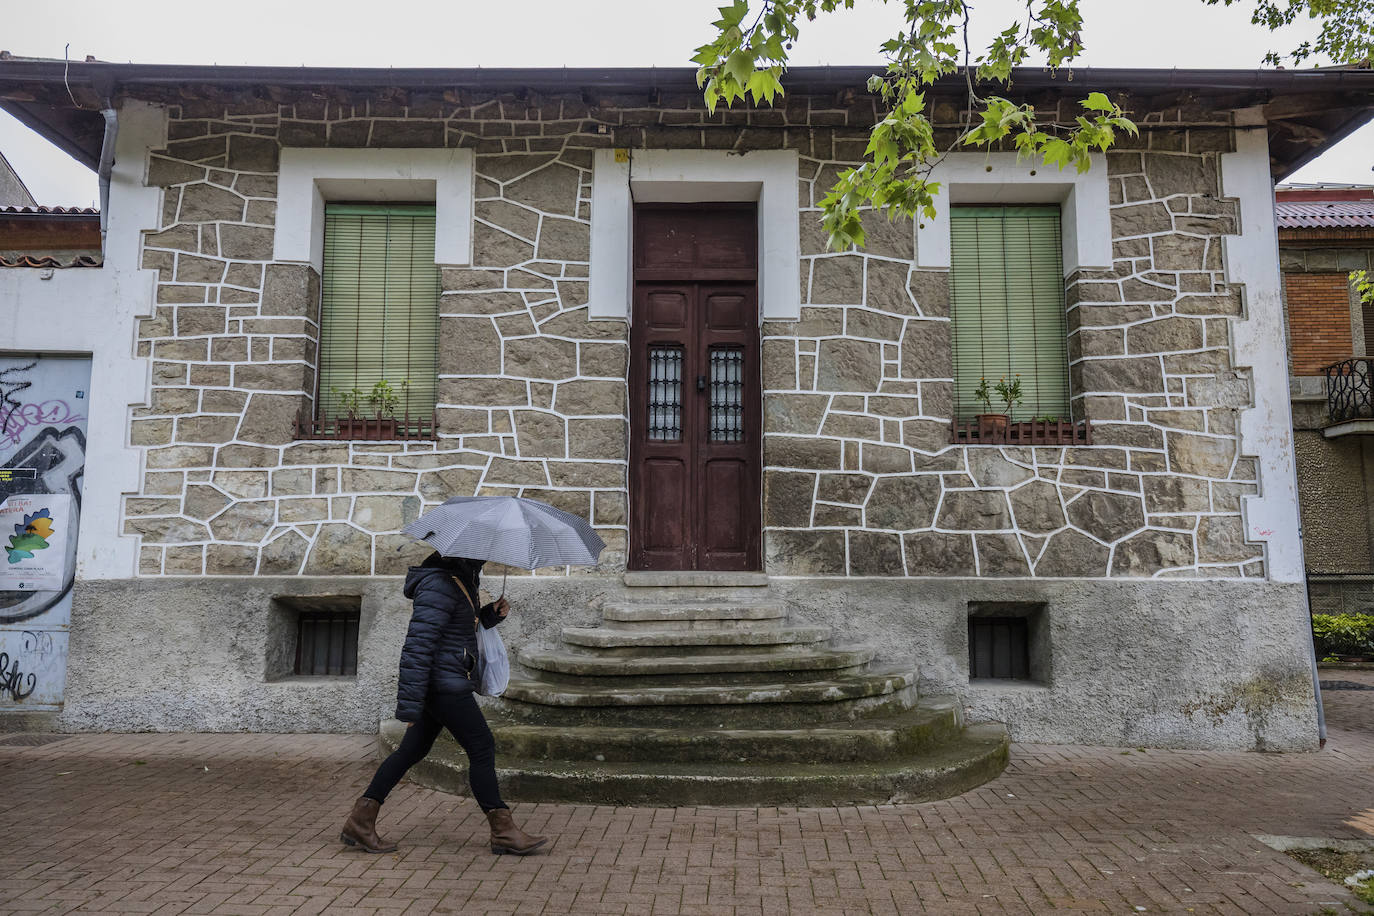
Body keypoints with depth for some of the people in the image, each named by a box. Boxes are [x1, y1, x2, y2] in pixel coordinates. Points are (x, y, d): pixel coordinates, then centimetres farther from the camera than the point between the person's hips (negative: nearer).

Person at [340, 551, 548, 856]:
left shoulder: (459, 582, 13)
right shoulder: (439, 586, -19)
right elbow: (417, 644, -23)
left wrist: (492, 613, 7)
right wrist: (409, 704, -23)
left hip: (438, 684, 10)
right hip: (445, 684, -10)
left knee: (413, 749, 14)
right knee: (482, 748, -2)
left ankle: (360, 821, 19)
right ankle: (502, 832, 7)